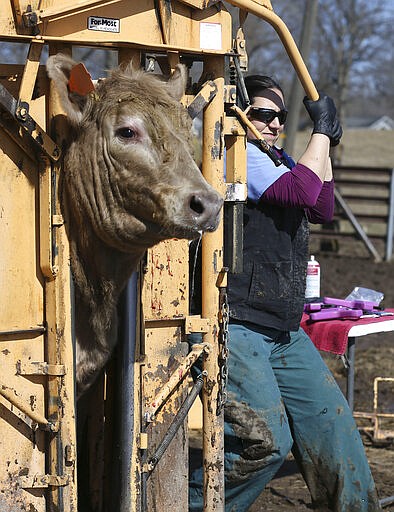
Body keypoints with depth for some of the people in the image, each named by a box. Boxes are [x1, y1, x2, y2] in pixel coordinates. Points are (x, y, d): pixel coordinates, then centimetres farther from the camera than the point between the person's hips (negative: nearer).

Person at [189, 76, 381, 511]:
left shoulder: (276, 159, 18)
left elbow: (321, 210, 27)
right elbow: (302, 190, -21)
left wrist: (325, 145, 17)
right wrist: (322, 131, -8)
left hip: (283, 335, 10)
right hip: (237, 329, -10)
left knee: (331, 420, 8)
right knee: (267, 439, -18)